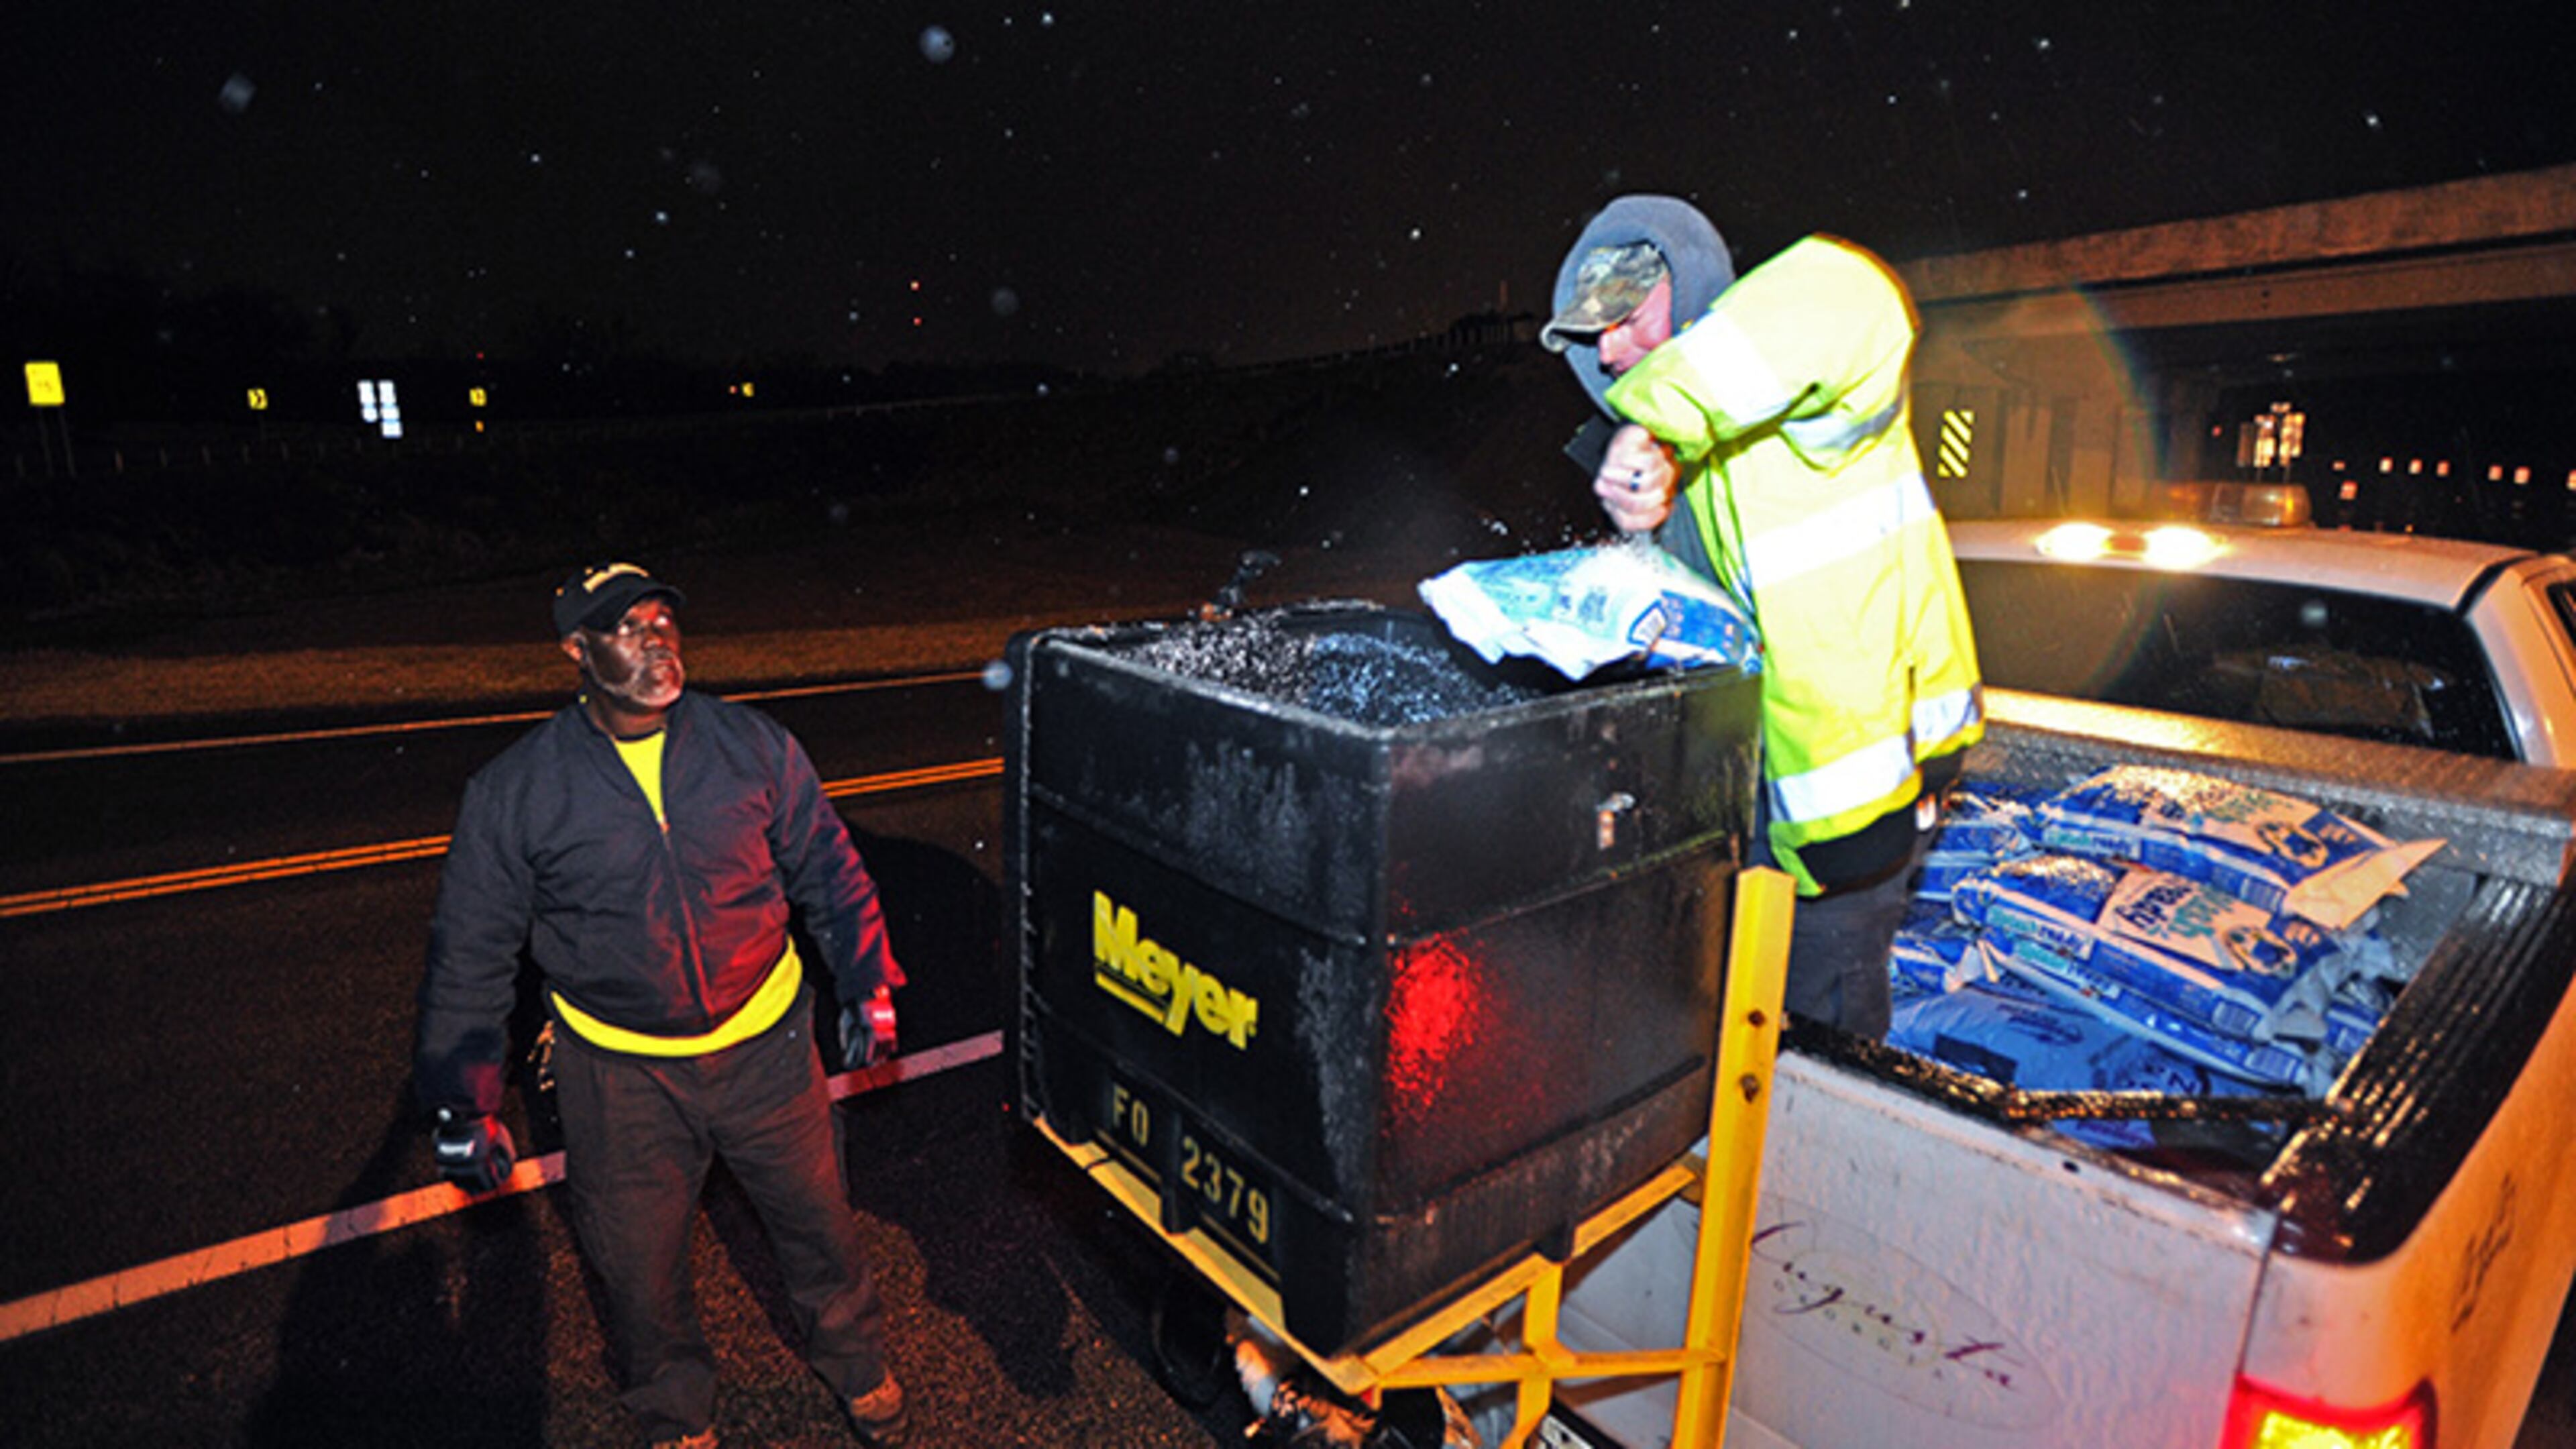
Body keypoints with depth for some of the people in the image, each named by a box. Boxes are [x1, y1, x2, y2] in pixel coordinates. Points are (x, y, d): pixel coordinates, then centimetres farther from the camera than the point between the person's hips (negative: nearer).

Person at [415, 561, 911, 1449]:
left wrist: (867, 981, -1)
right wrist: (462, 1102, -1)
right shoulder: (515, 792, -10)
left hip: (766, 1047, 1)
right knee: (637, 1265, 16)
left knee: (818, 1219, 16)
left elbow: (826, 867, 3)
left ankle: (856, 1367, 46)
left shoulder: (752, 746, -7)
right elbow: (469, 952, -1)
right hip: (621, 1075, 0)